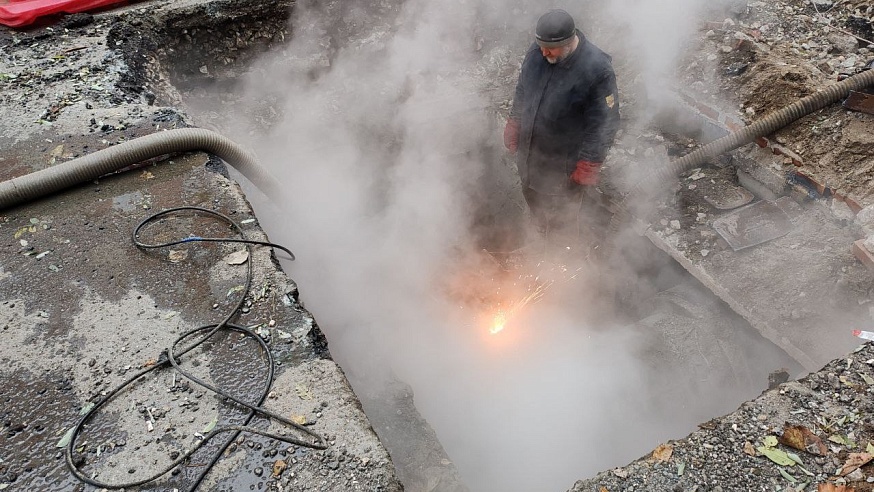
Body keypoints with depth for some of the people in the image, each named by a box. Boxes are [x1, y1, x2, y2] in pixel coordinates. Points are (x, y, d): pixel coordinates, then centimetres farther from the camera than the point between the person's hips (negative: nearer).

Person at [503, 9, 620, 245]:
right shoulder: (536, 51, -11)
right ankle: (542, 238, 58)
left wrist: (588, 164, -19)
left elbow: (604, 123, -21)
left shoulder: (598, 70, -28)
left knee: (563, 219, 15)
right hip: (530, 152, 6)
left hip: (565, 163, -6)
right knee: (534, 199, 29)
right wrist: (513, 126, 12)